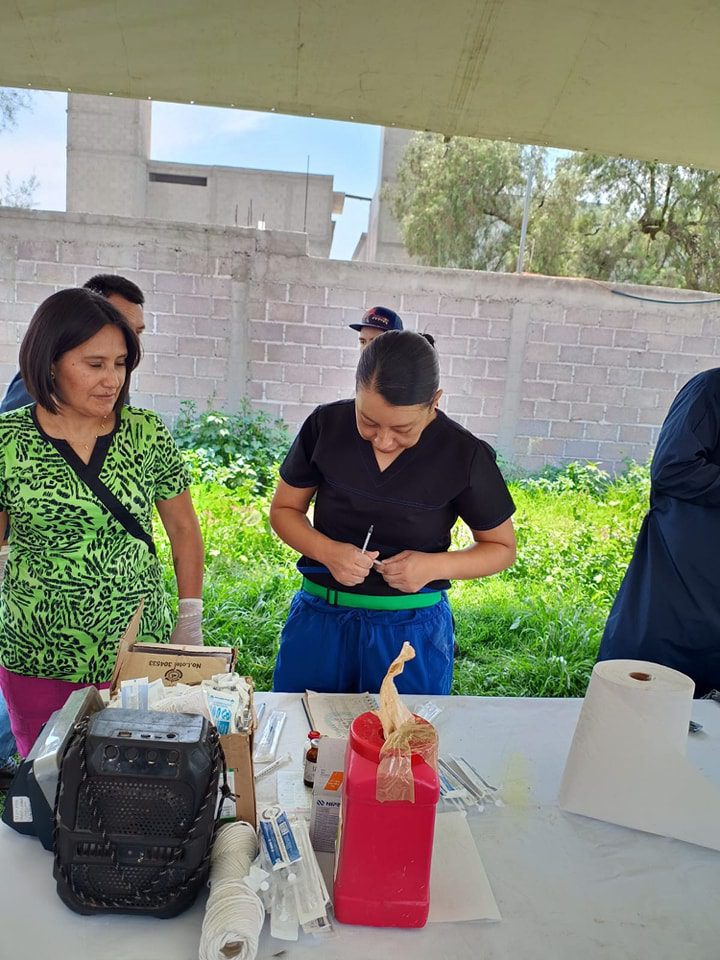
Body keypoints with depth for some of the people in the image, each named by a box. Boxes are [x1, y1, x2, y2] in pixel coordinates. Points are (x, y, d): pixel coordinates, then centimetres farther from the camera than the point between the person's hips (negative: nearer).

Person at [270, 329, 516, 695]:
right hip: (320, 618, 2)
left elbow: (501, 548, 0)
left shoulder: (464, 455, -13)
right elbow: (284, 509, 3)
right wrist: (327, 551, -17)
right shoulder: (326, 425, -9)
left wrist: (435, 565, -18)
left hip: (413, 627, -1)